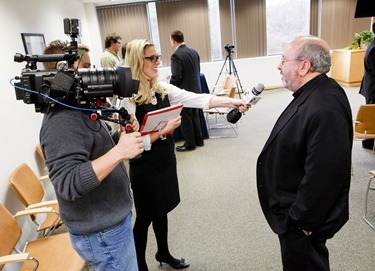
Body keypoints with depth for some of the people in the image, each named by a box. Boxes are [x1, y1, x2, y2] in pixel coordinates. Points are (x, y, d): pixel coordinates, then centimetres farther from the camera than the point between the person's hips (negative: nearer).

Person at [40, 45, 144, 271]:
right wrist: (119, 152, -34)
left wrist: (122, 134, -2)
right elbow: (68, 184, -32)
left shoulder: (81, 110, 7)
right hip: (102, 233, -10)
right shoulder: (62, 122, -24)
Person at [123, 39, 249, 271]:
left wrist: (230, 101, -12)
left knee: (161, 211, 23)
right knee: (145, 217, 11)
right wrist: (164, 131, -25)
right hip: (145, 168, -7)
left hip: (166, 161, 7)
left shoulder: (162, 88, 0)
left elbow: (197, 99, -5)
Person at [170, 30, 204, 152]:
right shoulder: (194, 51, 4)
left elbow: (176, 77, -21)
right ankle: (199, 140, 29)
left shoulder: (176, 55, -19)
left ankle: (190, 144, 16)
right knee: (195, 115, 19)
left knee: (185, 118, 5)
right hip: (196, 89, 8)